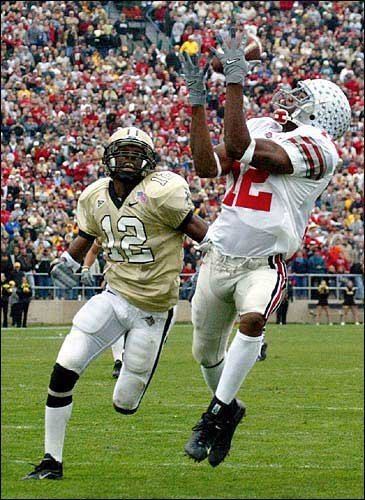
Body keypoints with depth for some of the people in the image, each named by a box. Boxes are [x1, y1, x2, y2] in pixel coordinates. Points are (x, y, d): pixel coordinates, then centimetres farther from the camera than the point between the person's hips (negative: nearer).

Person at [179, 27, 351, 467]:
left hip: (264, 264, -7)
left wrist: (235, 80, -22)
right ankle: (227, 410, 44)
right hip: (219, 258, 7)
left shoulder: (314, 148, -13)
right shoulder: (260, 130, 12)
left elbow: (239, 147, -23)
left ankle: (218, 413, -21)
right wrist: (198, 102, -1)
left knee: (252, 319, -35)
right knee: (205, 352, 16)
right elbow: (208, 167, 1)